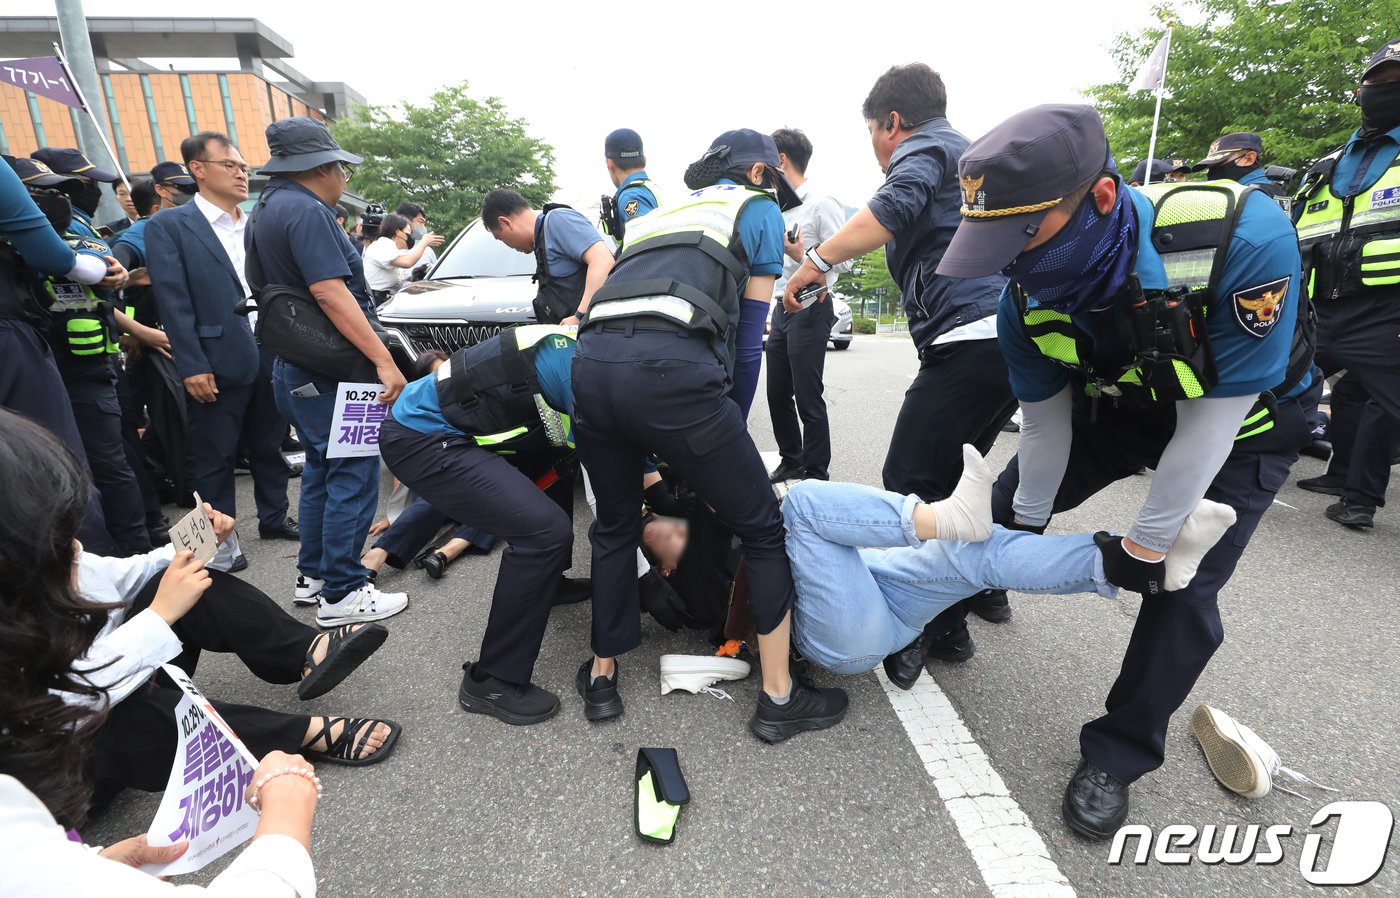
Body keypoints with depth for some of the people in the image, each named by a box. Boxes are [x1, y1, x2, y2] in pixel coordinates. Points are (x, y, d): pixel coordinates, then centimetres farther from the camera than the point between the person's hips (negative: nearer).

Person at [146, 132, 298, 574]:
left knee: (268, 447, 16)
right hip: (219, 363, -5)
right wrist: (192, 366, -15)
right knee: (213, 457, 5)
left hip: (271, 357, 5)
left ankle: (274, 517, 31)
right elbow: (173, 301, -9)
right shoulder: (169, 225, -2)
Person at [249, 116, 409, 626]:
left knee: (322, 469, 19)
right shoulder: (306, 211, -15)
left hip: (296, 366, 11)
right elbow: (330, 294, -25)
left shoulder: (265, 210, 16)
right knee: (354, 475, -5)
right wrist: (384, 361, -26)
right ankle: (342, 594, 0)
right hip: (327, 371, -10)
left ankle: (313, 573, 28)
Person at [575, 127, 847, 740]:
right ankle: (778, 697, 18)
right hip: (669, 367, -6)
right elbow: (750, 327, 15)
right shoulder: (758, 210, 22)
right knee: (763, 529, 10)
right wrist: (727, 426, 23)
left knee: (615, 528, 26)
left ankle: (601, 676, 34)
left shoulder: (659, 214, 38)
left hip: (591, 361, 7)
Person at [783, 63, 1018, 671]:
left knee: (911, 482, -8)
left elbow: (897, 206, -20)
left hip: (971, 337, -10)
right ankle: (981, 587, 31)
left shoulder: (923, 148, 2)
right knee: (952, 470, 21)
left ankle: (939, 626, -2)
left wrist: (817, 261, -19)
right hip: (1015, 334, 10)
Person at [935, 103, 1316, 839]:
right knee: (1010, 504, 4)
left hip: (1244, 420, -3)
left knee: (1183, 591, -8)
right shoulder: (1028, 295, -27)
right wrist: (1027, 524, -1)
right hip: (1122, 406, 3)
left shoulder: (1245, 239, -41)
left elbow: (1215, 415, -30)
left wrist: (1144, 545, -22)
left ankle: (1118, 754, 14)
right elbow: (1045, 420, -11)